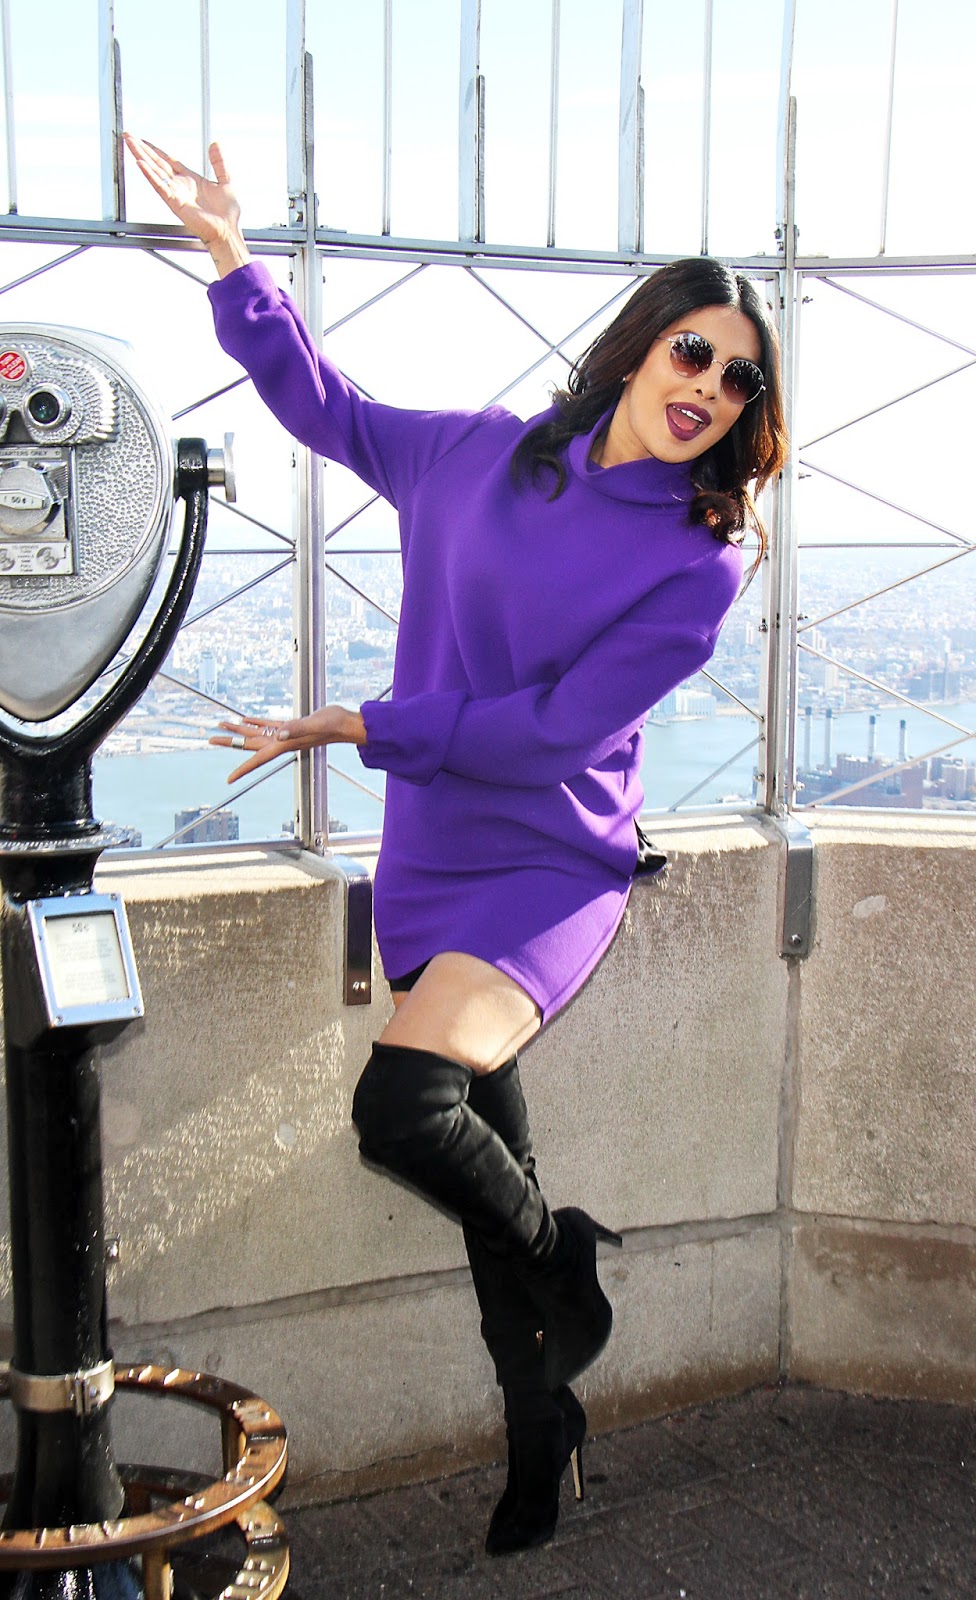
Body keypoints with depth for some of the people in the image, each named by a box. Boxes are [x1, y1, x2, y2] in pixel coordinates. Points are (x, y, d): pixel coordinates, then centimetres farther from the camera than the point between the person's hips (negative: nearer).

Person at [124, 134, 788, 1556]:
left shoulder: (700, 566, -11)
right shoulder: (481, 457, 1)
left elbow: (554, 728, -17)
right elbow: (327, 407, 15)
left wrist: (362, 726, -15)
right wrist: (232, 257, 6)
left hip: (555, 869, -4)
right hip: (432, 863, 4)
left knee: (404, 1104, -27)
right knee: (489, 1163, 13)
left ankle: (562, 1263, 6)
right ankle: (540, 1435, 34)